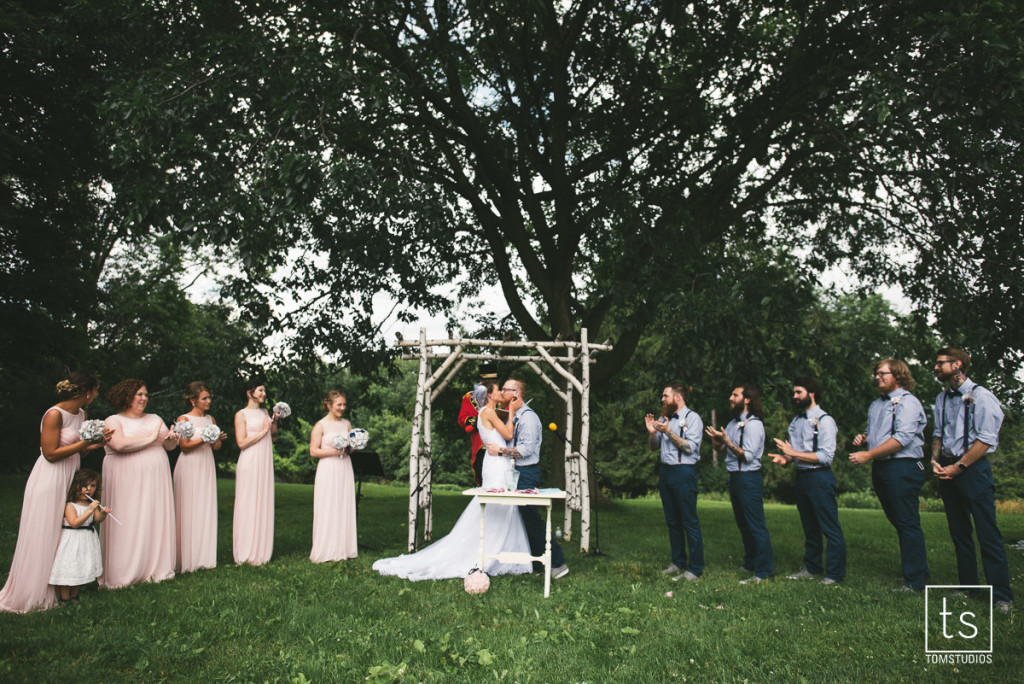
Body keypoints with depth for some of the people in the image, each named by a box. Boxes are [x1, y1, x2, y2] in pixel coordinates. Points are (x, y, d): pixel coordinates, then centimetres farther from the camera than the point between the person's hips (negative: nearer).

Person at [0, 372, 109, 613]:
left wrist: (94, 444, -4)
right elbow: (51, 453, -19)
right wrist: (84, 443, -19)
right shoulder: (54, 414, -17)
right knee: (42, 537, 0)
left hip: (69, 479, 8)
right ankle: (30, 595, 13)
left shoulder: (82, 414, 8)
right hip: (49, 480, -8)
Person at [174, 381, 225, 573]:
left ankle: (204, 556, 11)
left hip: (207, 466, 5)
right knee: (189, 510, -4)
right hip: (189, 466, -5)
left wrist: (218, 439, -7)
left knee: (206, 508, 5)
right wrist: (204, 439, -22)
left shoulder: (210, 419, 12)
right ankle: (188, 559, 3)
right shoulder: (184, 419, -3)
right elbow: (184, 446, -10)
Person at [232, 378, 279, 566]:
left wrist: (274, 422, 4)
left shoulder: (264, 412, 15)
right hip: (250, 462, -6)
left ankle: (261, 550, 14)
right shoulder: (241, 415, -2)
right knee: (248, 504, -3)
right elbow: (241, 442, -11)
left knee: (264, 503, 7)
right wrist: (262, 431, -11)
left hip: (265, 461, 6)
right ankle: (247, 552, 4)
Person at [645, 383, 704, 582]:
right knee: (672, 520, 13)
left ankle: (696, 568, 3)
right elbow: (653, 447, 16)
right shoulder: (664, 419, 13)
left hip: (683, 472, -7)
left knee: (689, 521, -4)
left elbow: (690, 447, -17)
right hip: (665, 471, 7)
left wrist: (668, 432, -21)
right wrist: (652, 432, -3)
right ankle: (678, 562, 24)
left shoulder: (692, 418, -7)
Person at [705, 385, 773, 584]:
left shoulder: (753, 424, -14)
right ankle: (750, 563, 31)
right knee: (743, 524, 18)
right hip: (735, 477, 10)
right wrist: (716, 437, -6)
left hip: (748, 478, -10)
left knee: (756, 526, -5)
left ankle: (763, 572, 0)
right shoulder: (734, 422, 14)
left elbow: (748, 456, -21)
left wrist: (727, 441, -23)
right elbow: (719, 446, 15)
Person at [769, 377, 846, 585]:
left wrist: (793, 453, -17)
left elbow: (826, 456, -17)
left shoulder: (824, 420, -9)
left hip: (819, 477, -8)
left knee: (830, 528, -2)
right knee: (809, 527, 16)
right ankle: (811, 568, 26)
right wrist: (785, 458, -4)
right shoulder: (796, 421, 14)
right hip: (801, 476, 8)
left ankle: (835, 574, 5)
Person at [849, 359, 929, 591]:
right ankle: (918, 568, 24)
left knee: (908, 524, -5)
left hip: (903, 468, -9)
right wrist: (863, 438, 6)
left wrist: (868, 455, -20)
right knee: (897, 521, 13)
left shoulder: (907, 402, -8)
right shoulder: (876, 404, 19)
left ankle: (914, 581, 0)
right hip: (880, 468, 9)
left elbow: (902, 438, -19)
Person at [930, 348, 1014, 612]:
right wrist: (935, 459, 3)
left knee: (988, 534, -6)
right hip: (948, 469, 7)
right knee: (959, 532, 11)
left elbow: (986, 439, -13)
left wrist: (958, 466, -14)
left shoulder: (980, 396, -9)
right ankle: (968, 587, 19)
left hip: (973, 468, -7)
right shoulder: (942, 398, 13)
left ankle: (1002, 596, 0)